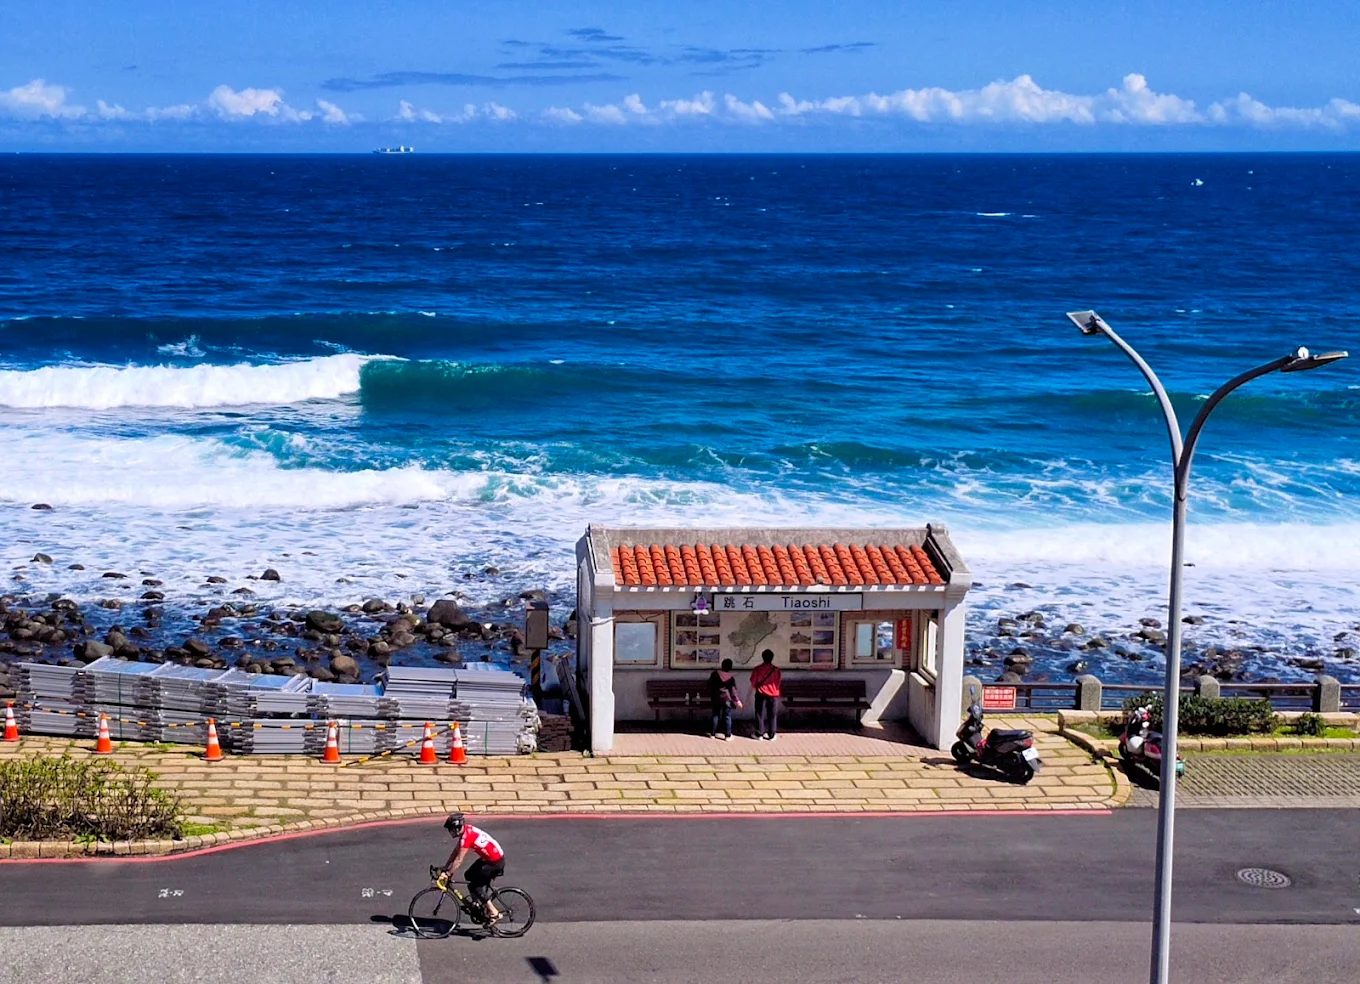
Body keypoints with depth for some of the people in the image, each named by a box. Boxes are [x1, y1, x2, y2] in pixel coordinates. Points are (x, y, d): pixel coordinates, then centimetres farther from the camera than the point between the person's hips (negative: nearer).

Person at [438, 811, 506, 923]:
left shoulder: (467, 836, -23)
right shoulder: (465, 830, 5)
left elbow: (459, 860, -23)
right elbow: (456, 852, 12)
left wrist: (448, 874, -17)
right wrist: (445, 868, 11)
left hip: (495, 861, -10)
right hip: (488, 858, 10)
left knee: (474, 885, -3)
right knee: (469, 876, 16)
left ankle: (493, 913, 2)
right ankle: (481, 906, 24)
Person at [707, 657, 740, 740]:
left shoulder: (714, 674, -3)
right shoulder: (731, 678, -9)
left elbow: (710, 685, 4)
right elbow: (733, 691, -10)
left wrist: (710, 696, 17)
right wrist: (737, 701, -2)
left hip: (716, 698, 2)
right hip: (727, 699, -2)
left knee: (715, 716, 13)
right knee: (727, 717, 4)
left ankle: (713, 733, 16)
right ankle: (727, 735, 4)